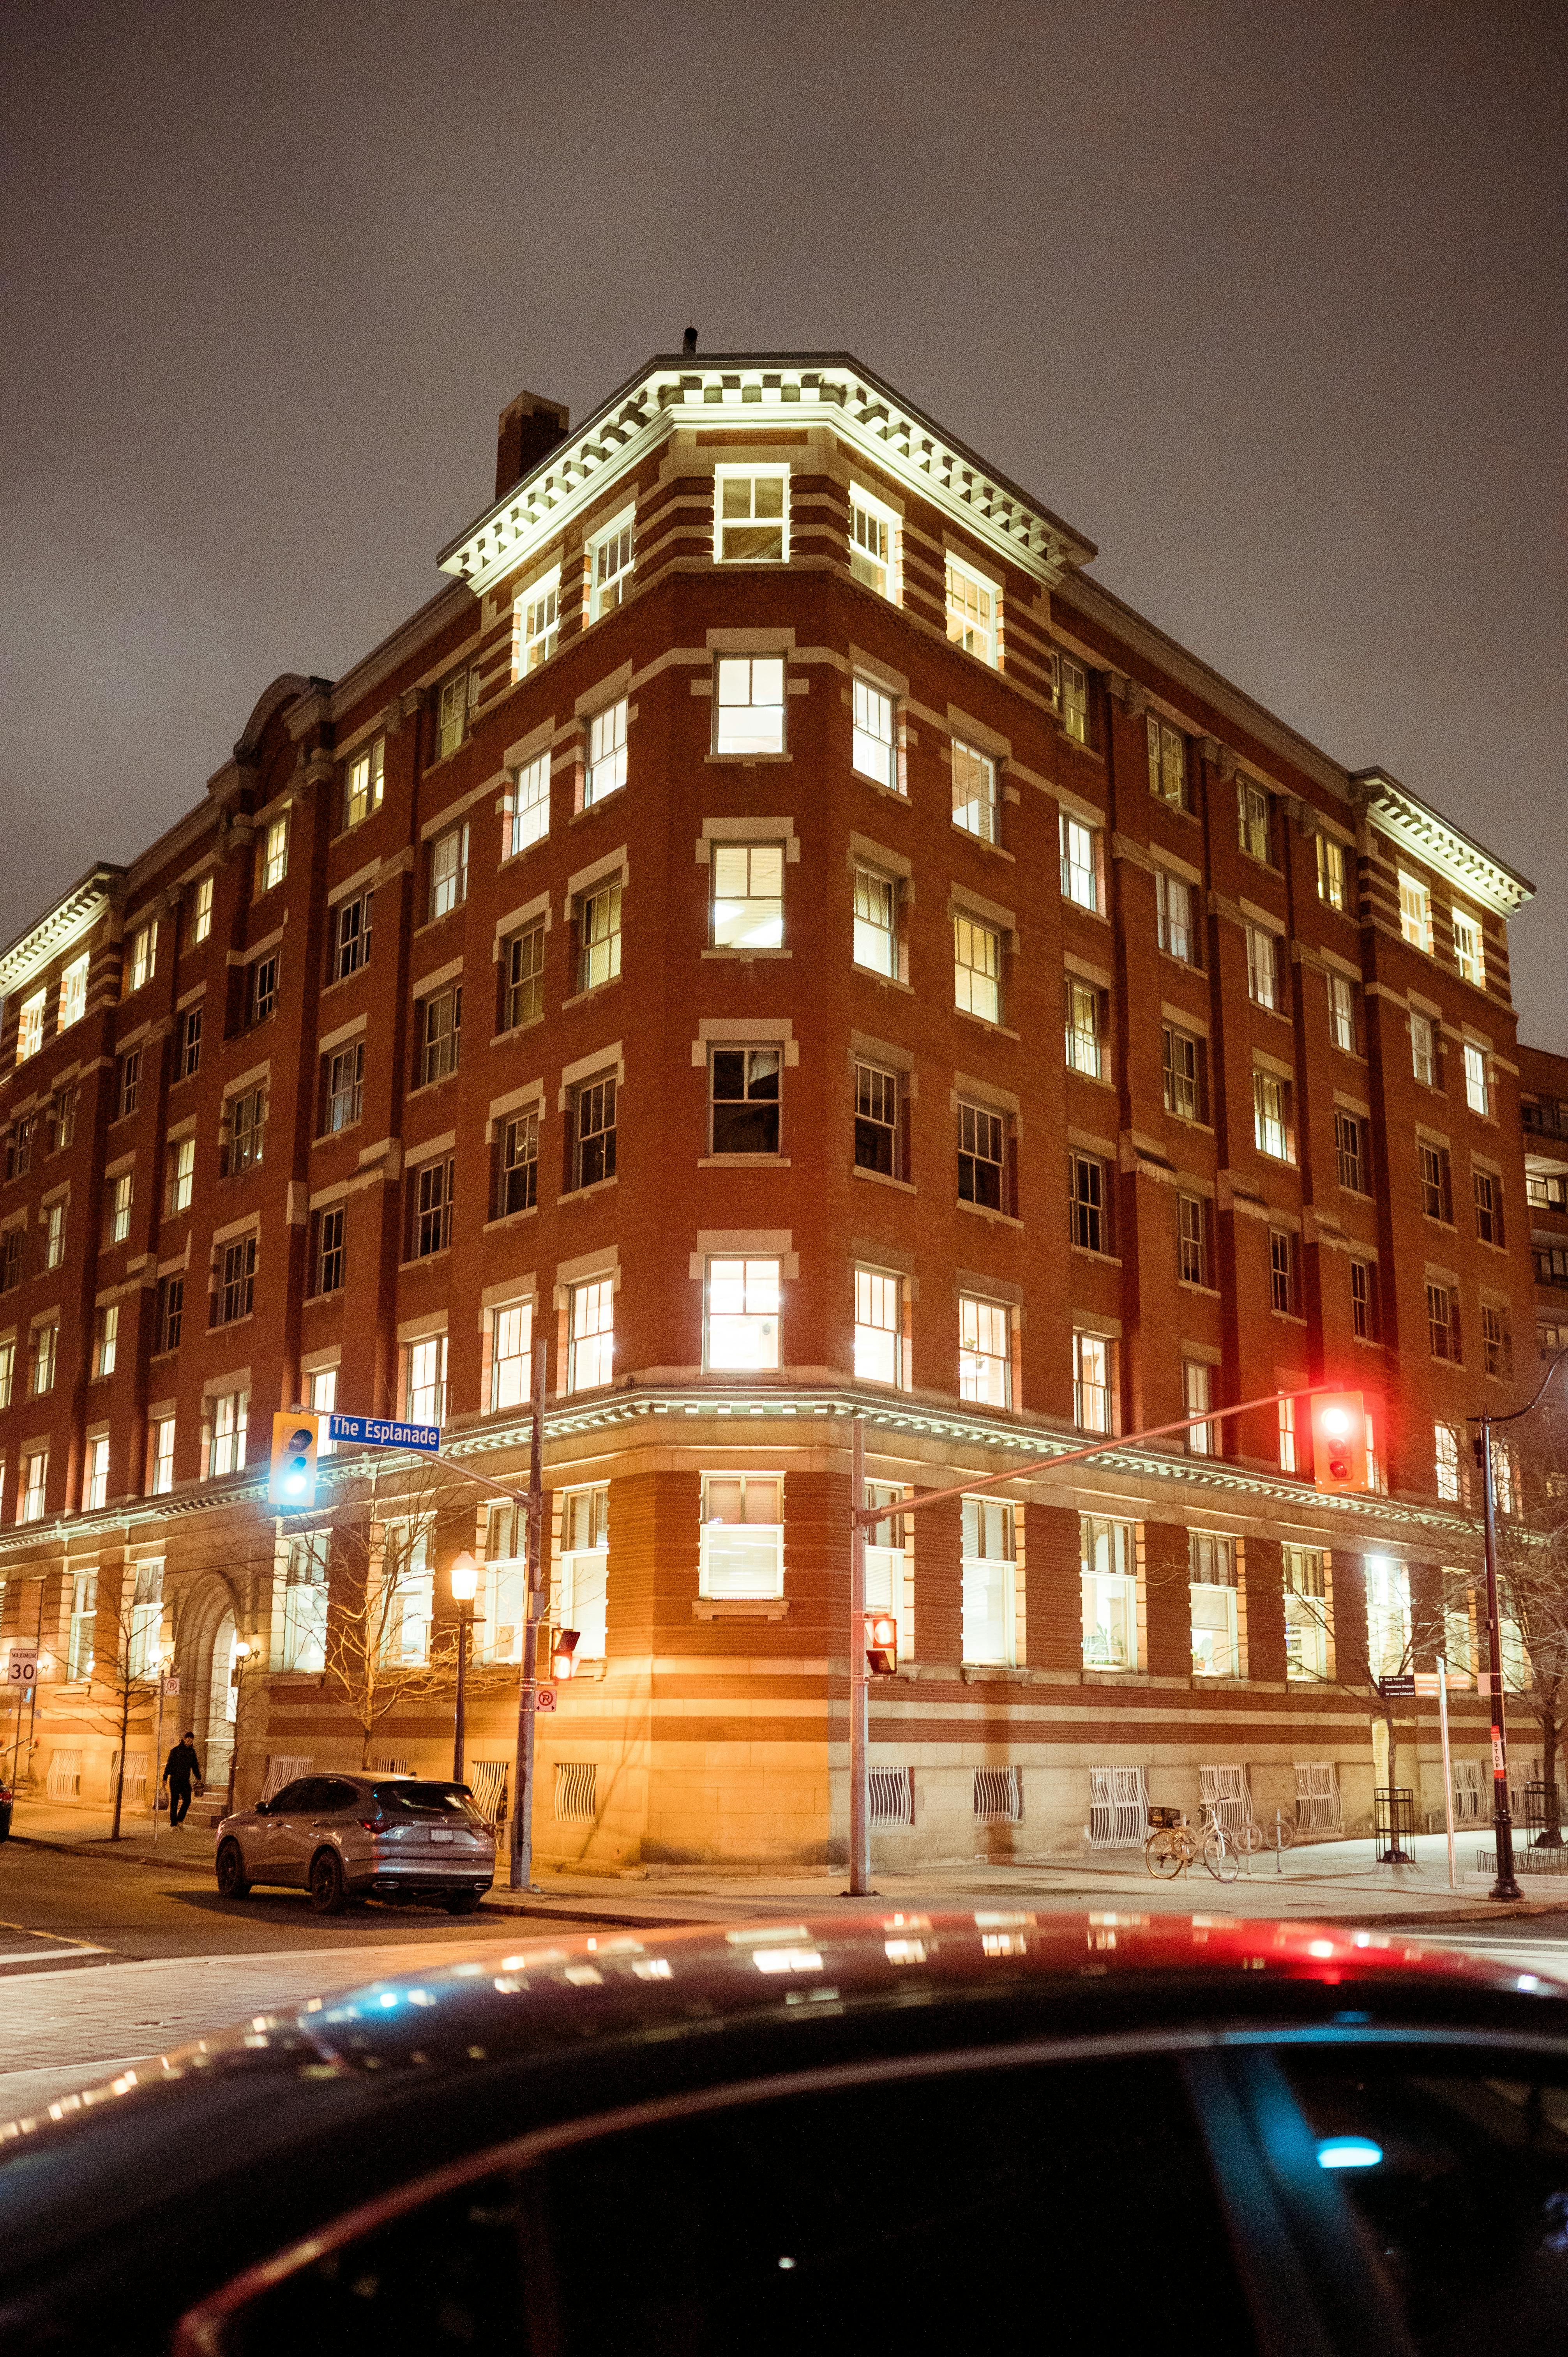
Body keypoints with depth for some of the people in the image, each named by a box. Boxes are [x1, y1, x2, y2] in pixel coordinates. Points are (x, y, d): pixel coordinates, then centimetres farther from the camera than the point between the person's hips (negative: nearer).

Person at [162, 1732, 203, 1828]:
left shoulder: (192, 1752, 9)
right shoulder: (176, 1751, -5)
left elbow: (195, 1766, 18)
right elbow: (169, 1765, -6)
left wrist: (198, 1778, 14)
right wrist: (165, 1778, -12)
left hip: (185, 1781, 4)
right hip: (175, 1780, -4)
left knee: (187, 1801, -4)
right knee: (174, 1802, -2)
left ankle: (179, 1821, 13)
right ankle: (173, 1825, 3)